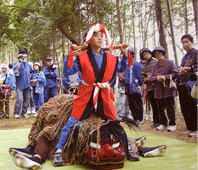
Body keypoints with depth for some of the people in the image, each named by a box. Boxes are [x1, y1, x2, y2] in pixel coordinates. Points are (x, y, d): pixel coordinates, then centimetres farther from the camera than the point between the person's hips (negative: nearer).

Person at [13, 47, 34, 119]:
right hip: (20, 85, -6)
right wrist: (19, 61, -21)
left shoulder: (27, 64, 18)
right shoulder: (17, 63, 0)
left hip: (27, 85, 6)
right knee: (19, 99, -15)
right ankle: (16, 113, -7)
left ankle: (24, 113, 14)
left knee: (27, 99, 5)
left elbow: (31, 71, 34)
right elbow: (15, 70, -20)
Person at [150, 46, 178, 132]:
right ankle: (163, 123, 18)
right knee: (160, 108, 7)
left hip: (168, 89, -5)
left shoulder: (170, 63, 3)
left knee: (170, 107, -4)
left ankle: (172, 124, 6)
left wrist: (165, 77, -16)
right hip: (158, 90, 5)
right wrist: (157, 78, -10)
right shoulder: (155, 66, 17)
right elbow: (152, 77, 12)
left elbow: (175, 73, -5)